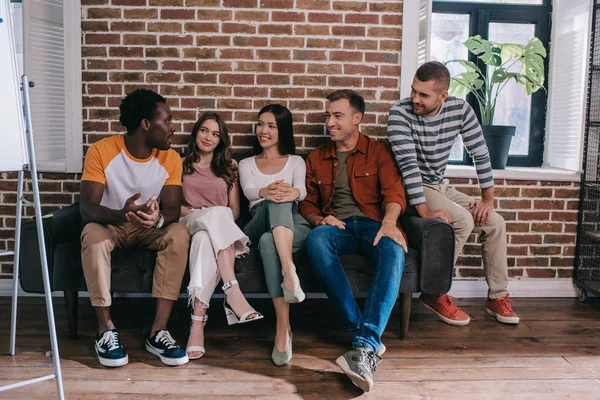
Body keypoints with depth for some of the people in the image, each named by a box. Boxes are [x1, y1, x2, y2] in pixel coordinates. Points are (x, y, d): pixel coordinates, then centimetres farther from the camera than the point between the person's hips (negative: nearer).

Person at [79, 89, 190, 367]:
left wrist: (158, 217, -41)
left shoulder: (170, 158, -9)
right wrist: (121, 215, -46)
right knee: (93, 234, -36)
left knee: (179, 234, -30)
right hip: (111, 224, -2)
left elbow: (173, 210, -15)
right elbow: (87, 207, -24)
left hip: (151, 228, 2)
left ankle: (158, 332, -29)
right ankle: (106, 329, -26)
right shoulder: (101, 151, -16)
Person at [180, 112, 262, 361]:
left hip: (219, 229, 1)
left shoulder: (229, 167, 19)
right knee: (218, 212, -37)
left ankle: (198, 322, -51)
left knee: (205, 238, -39)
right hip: (188, 224, -1)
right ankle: (233, 293, -51)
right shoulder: (182, 164, 18)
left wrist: (216, 221, -8)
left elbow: (235, 210, 13)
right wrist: (199, 213, -10)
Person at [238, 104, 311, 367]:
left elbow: (301, 189, -3)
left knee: (268, 241, -37)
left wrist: (292, 193, -32)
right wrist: (266, 192, -29)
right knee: (276, 201, -36)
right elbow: (248, 191, -1)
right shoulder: (246, 164, 24)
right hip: (258, 228, 0)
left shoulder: (296, 162, 22)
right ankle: (289, 269, -51)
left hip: (293, 226, 0)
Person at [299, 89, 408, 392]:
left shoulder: (378, 152, 13)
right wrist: (319, 219, -4)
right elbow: (307, 203, 21)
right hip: (337, 227, 2)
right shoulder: (316, 158, 21)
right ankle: (366, 332, -35)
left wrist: (389, 222, -24)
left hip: (372, 225, -1)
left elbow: (394, 192, -2)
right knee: (316, 240, -36)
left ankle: (364, 346, -45)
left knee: (393, 251, -38)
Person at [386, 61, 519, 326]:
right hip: (412, 190, -6)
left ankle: (497, 297, 14)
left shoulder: (460, 110, -7)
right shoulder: (400, 113, -22)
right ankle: (435, 293, -12)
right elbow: (408, 164, -28)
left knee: (495, 223, -1)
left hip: (440, 186, 6)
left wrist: (488, 198, -3)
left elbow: (480, 153, -1)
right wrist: (424, 211, -34)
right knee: (463, 221, -27)